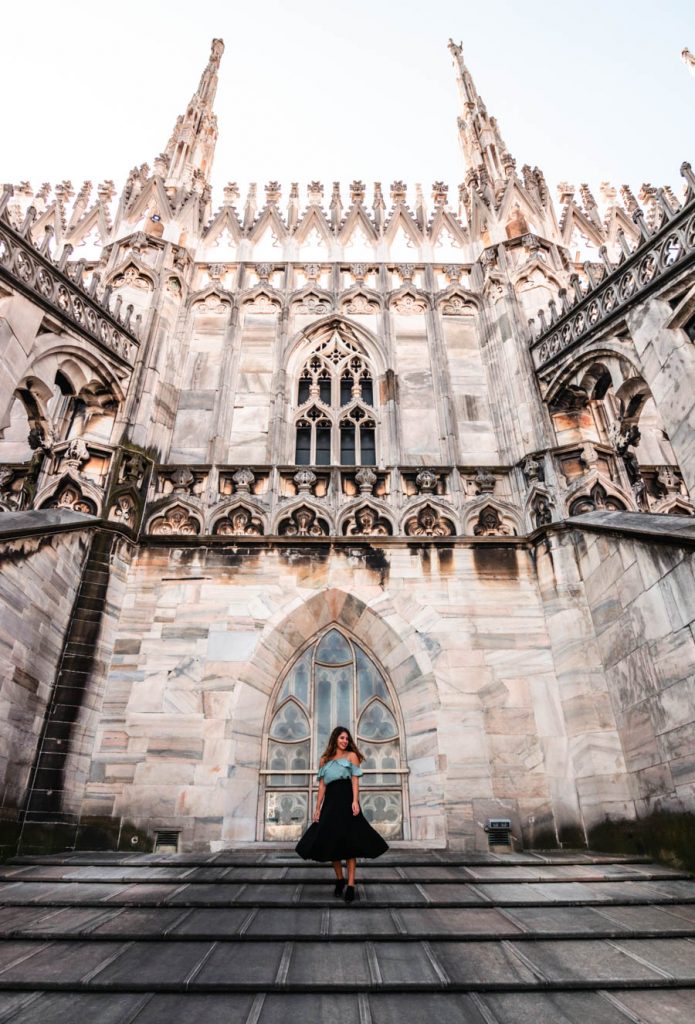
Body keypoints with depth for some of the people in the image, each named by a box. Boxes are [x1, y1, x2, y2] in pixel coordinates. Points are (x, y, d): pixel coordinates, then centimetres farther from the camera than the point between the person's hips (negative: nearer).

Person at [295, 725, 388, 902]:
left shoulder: (351, 755, 7)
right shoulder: (325, 760, 15)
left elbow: (355, 780, -2)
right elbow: (322, 786, 11)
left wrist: (355, 801, -16)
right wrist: (317, 808, 4)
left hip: (346, 801, -3)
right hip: (330, 802, 4)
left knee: (349, 842, -7)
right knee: (330, 842, 4)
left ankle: (350, 885, -8)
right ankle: (339, 880, 19)